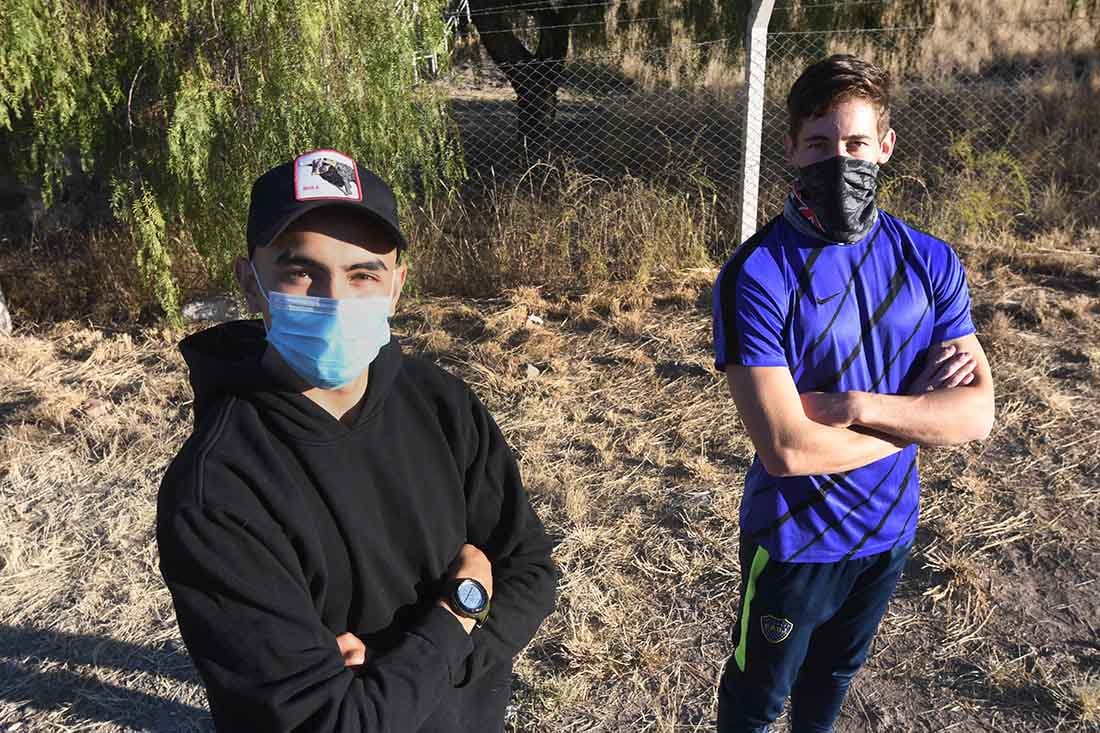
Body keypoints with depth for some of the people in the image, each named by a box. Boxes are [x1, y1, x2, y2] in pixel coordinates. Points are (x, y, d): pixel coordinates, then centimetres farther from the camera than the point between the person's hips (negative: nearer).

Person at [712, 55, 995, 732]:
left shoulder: (932, 262, -8)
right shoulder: (757, 275, -24)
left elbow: (977, 414, -11)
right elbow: (788, 448, -29)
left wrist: (855, 404, -26)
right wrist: (917, 411, -15)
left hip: (891, 528, 4)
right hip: (796, 539, -4)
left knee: (834, 677, 30)